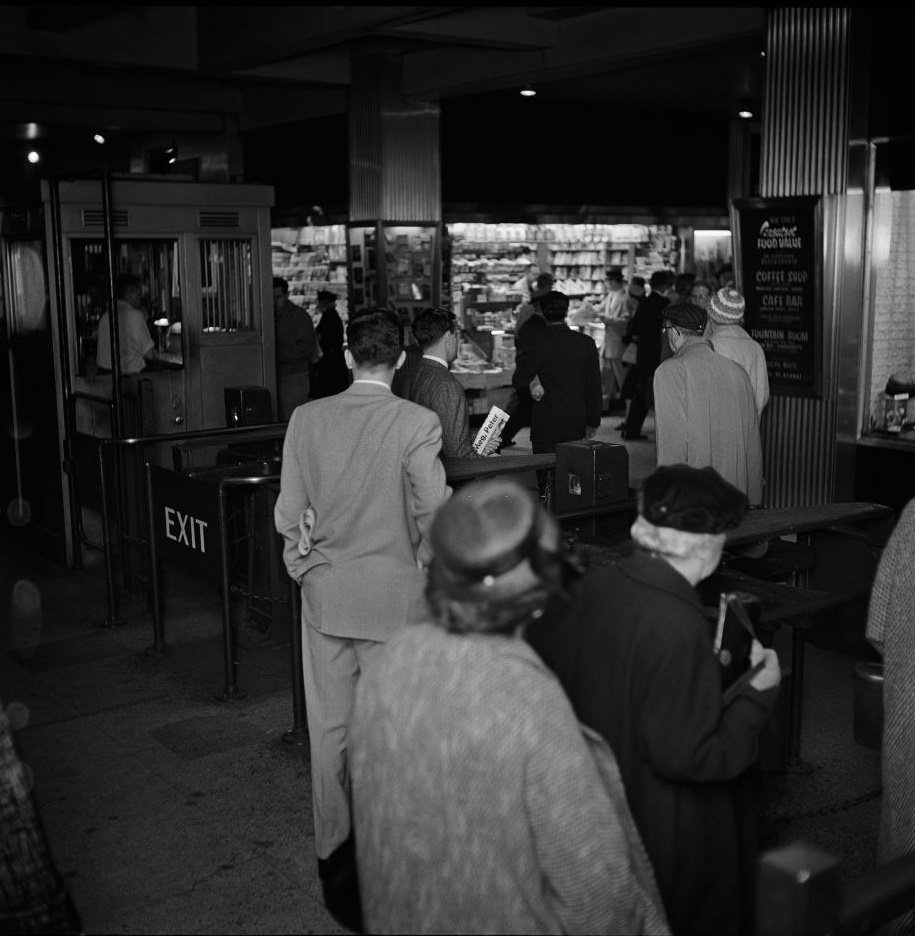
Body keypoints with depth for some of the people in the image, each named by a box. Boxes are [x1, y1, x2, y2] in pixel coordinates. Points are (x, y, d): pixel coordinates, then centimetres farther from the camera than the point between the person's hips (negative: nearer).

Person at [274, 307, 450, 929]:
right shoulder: (417, 423, -13)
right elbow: (434, 512, -15)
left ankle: (333, 849, 28)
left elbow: (288, 512, 1)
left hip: (324, 593, 3)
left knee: (330, 727, 14)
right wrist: (428, 565, 3)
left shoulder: (307, 418, -2)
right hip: (393, 594, -3)